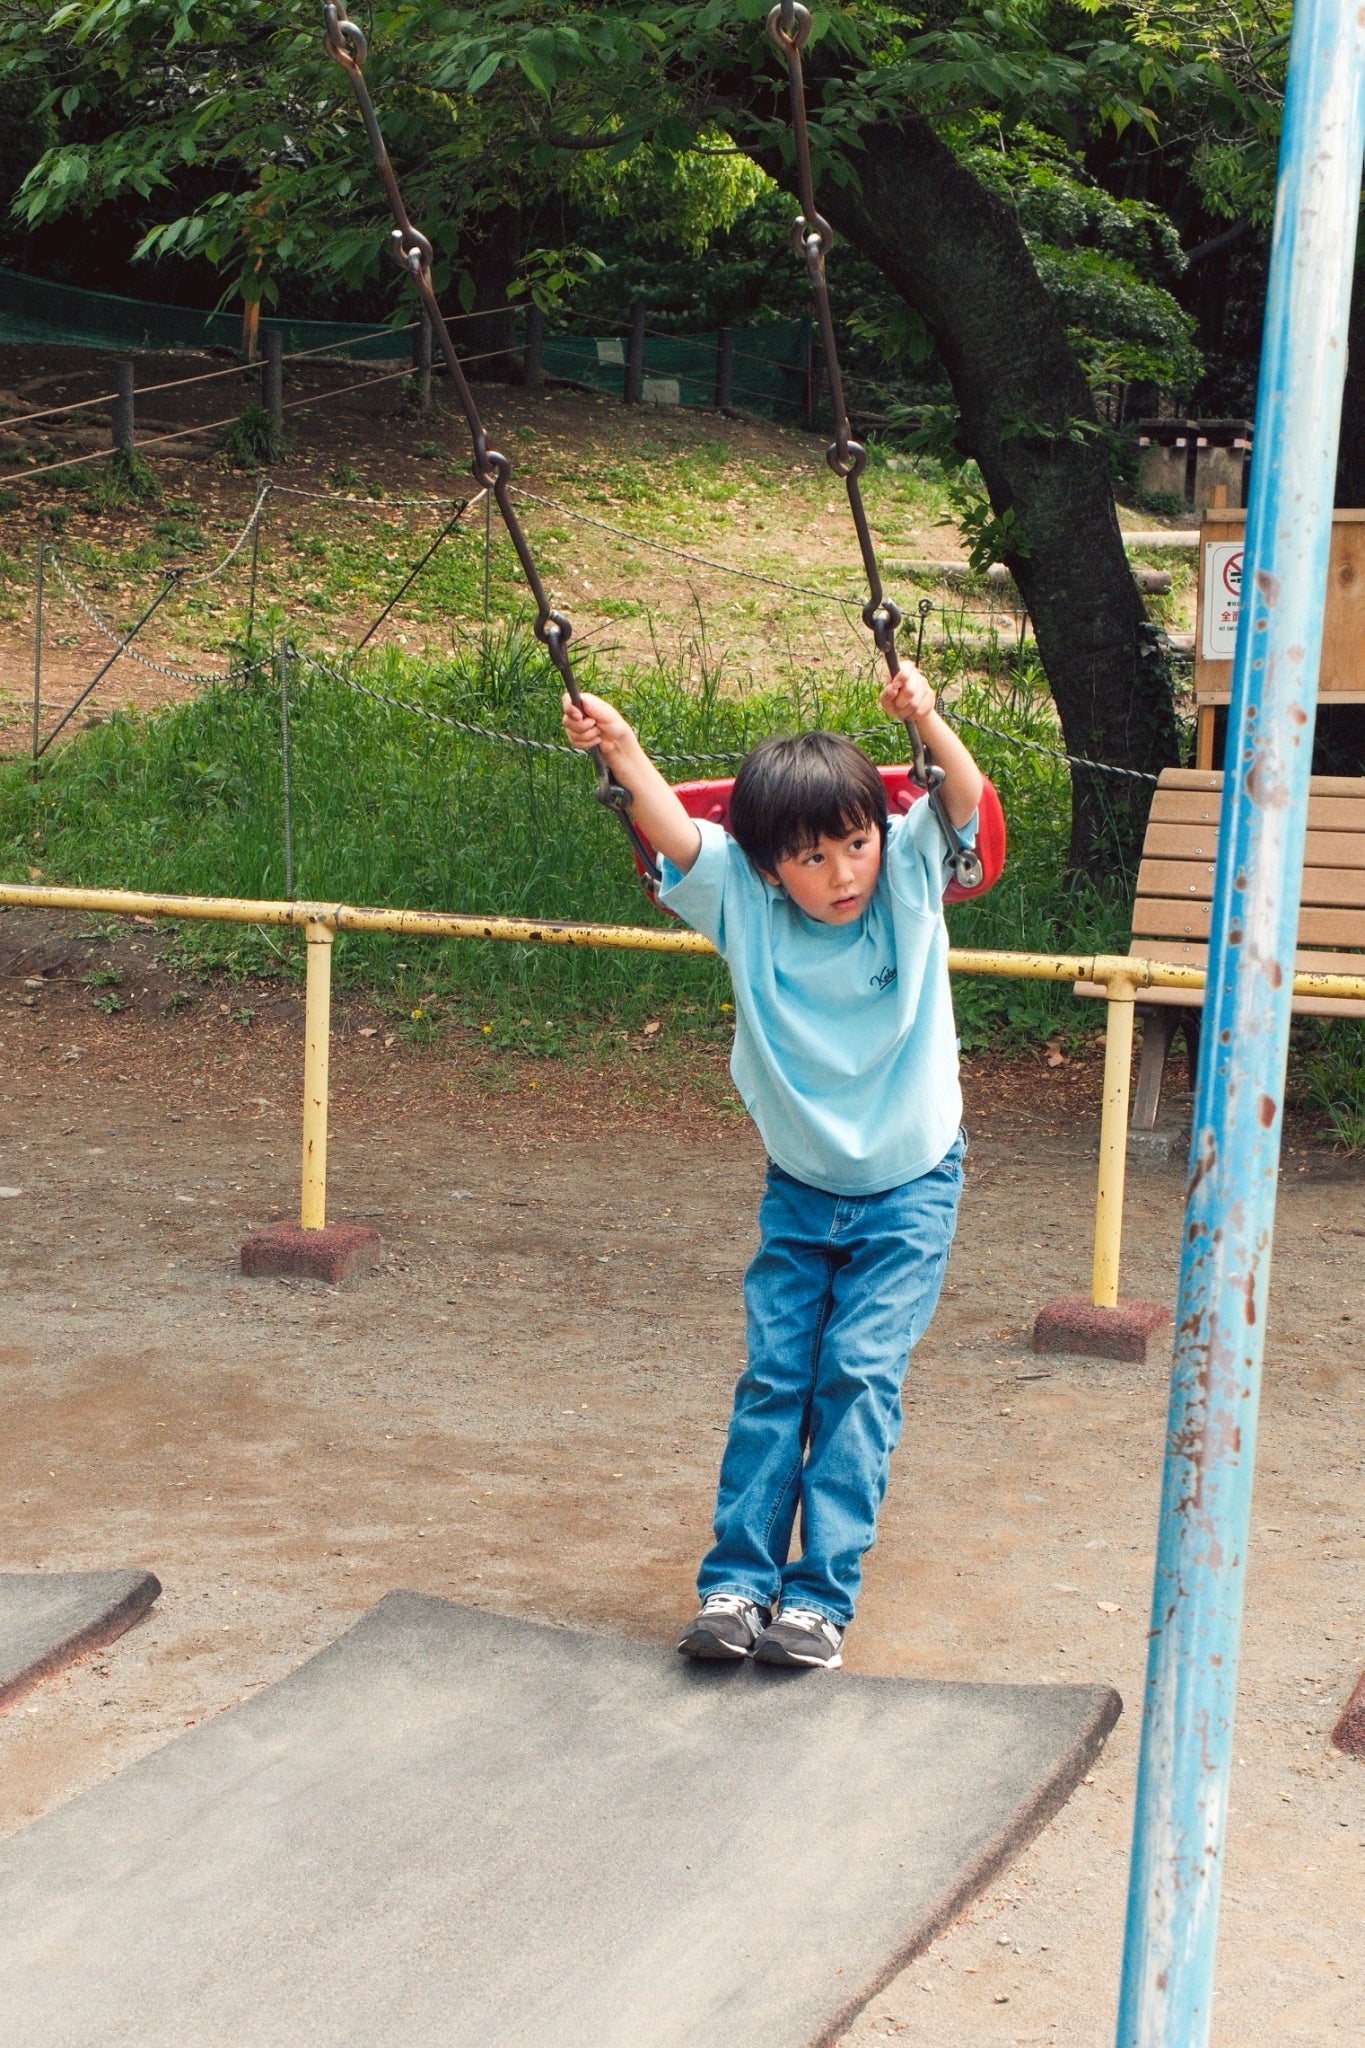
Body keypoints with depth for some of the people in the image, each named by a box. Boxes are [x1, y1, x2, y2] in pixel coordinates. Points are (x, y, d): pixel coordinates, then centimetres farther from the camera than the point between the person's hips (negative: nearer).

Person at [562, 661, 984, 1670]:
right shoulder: (744, 903, -12)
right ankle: (734, 1584, 4)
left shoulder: (909, 877, -14)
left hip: (908, 1189, -2)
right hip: (799, 1192, 2)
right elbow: (673, 832, -26)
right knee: (772, 1378, 1)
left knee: (859, 1378, -6)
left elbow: (966, 799, -30)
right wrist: (622, 748, -45)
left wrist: (926, 718, -50)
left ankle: (822, 1596, -3)